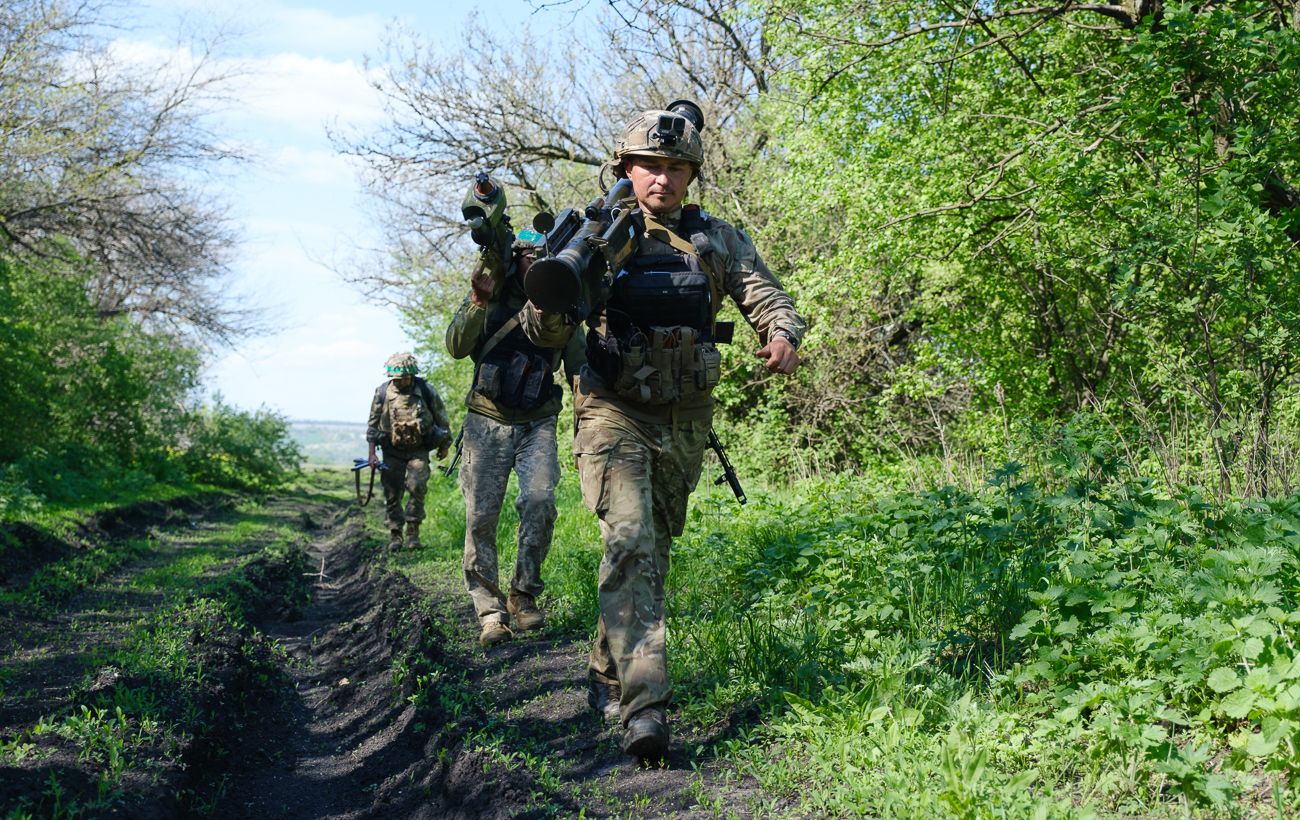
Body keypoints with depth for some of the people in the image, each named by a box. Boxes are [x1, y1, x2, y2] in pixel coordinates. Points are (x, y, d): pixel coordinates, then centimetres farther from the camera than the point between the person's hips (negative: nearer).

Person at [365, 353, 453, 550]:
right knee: (392, 493, 0)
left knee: (417, 486, -16)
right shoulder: (382, 393, -7)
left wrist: (444, 446, 10)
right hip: (392, 451, 1)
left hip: (418, 450, -1)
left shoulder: (426, 391, -9)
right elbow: (373, 424, 1)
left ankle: (413, 530, -4)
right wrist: (372, 452, -3)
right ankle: (395, 534, 12)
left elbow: (442, 419, 4)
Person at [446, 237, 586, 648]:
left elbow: (578, 369, 11)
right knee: (481, 517, -5)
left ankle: (524, 594, -3)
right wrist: (478, 302, -24)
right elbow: (457, 347, -9)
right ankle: (491, 611, 4)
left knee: (540, 501, -20)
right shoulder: (491, 294, 1)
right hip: (487, 422, 0)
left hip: (537, 424, 1)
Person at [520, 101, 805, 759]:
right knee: (630, 541, -20)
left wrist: (784, 337, -22)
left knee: (655, 550, 13)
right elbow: (547, 332, -6)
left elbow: (766, 295, 2)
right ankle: (644, 702, -24)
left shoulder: (717, 240, 6)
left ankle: (608, 674, 31)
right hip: (614, 415, -4)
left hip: (685, 423, 4)